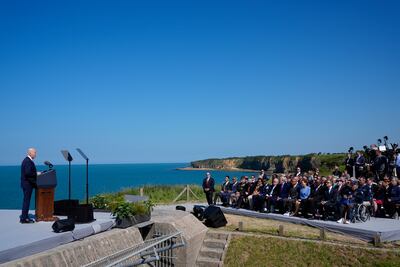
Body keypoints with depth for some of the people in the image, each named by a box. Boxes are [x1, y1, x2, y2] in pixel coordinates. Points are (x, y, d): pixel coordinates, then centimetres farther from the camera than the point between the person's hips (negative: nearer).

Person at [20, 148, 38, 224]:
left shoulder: (27, 160, 15)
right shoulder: (28, 161, -17)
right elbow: (28, 173, -26)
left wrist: (36, 173, 8)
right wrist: (36, 174, -15)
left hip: (27, 183, 10)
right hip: (27, 184, -10)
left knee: (26, 200, 14)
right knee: (26, 200, -6)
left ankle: (24, 217, 21)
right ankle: (24, 218, -2)